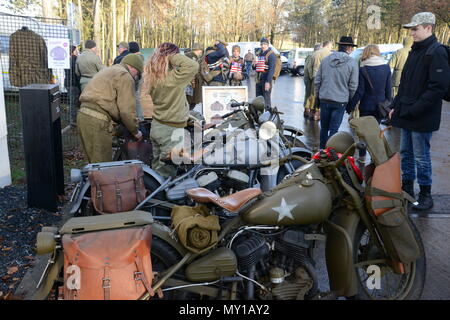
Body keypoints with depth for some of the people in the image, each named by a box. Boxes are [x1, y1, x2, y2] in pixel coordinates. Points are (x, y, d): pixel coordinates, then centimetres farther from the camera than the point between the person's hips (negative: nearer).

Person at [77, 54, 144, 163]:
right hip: (97, 120, -9)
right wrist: (135, 131, 6)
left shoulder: (109, 70, 26)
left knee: (94, 161, 17)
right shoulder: (125, 76, -3)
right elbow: (127, 110, -9)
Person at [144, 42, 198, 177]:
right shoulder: (171, 78, -23)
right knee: (167, 173, 3)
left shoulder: (153, 77, 3)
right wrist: (173, 57, -18)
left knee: (156, 166, 18)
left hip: (156, 126, 8)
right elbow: (193, 66, -30)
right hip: (171, 130, -8)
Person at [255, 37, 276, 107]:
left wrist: (268, 81, -23)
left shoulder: (271, 54, -7)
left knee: (266, 99, -6)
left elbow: (272, 69, -17)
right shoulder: (260, 54, 19)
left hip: (266, 79, -8)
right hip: (259, 80, 8)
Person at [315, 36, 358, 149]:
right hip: (340, 101, -3)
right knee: (334, 129, 3)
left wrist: (317, 96, 16)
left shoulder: (325, 60, 2)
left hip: (324, 99, 3)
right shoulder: (352, 63, -7)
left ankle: (322, 150, 26)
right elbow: (353, 86, -6)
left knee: (324, 128, 15)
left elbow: (317, 81, 5)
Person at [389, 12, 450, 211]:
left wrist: (415, 109, -20)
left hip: (422, 118, -9)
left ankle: (425, 195, 14)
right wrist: (396, 106, 14)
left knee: (421, 157, 0)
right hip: (406, 115, 9)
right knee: (406, 153, 16)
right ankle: (407, 189, 29)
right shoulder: (415, 51, 15)